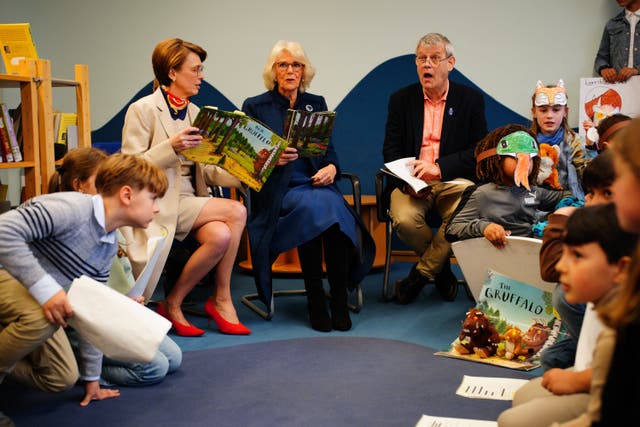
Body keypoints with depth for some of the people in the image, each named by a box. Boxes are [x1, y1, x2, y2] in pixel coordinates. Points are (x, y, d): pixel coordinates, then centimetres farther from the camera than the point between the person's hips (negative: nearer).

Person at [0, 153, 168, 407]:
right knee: (42, 317, -37)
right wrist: (45, 288, -38)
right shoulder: (73, 208, -27)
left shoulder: (109, 248, 2)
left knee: (62, 378, 4)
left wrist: (92, 379, 11)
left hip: (36, 299, 9)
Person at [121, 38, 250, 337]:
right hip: (157, 203, -6)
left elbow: (207, 171, 11)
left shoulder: (195, 113, 16)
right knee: (235, 212, -24)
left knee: (221, 236, -25)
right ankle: (222, 299, -7)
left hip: (190, 202, 7)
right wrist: (171, 147, -24)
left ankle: (173, 304, -7)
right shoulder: (143, 110, -5)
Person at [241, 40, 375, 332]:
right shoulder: (255, 106, 10)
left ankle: (339, 301, -28)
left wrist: (331, 168, -8)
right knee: (317, 206, -35)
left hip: (315, 184, 3)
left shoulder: (316, 104, 20)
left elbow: (329, 151, 15)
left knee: (333, 206, -33)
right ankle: (315, 301, -25)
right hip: (276, 190, -3)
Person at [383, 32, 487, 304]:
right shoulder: (401, 99, 11)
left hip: (453, 180, -1)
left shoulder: (471, 99, 6)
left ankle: (421, 273, -10)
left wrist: (439, 168, -17)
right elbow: (391, 150, 6)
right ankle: (441, 269, 0)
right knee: (403, 219, -31)